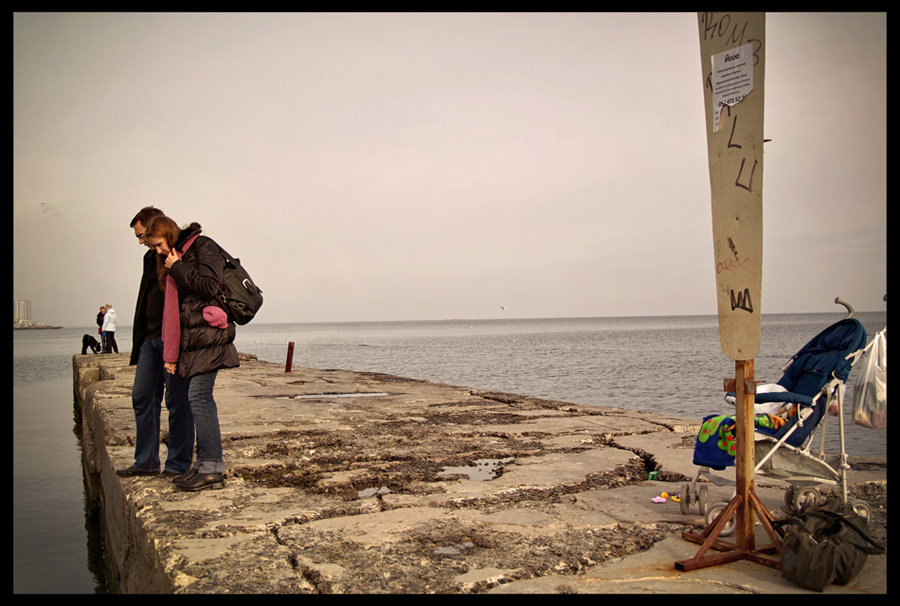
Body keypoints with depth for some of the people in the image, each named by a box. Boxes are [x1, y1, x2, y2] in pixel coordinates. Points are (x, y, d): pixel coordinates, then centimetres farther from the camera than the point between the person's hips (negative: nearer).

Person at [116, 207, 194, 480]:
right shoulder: (151, 257, 18)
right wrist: (139, 342, 19)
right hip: (151, 338, 9)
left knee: (177, 401, -2)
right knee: (142, 397, 10)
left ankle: (178, 464, 8)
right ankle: (146, 462, 19)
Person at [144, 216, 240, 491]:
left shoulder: (203, 246, -2)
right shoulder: (174, 260, 22)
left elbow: (209, 286, -17)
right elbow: (173, 309, 19)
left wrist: (177, 267, -6)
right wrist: (171, 354, 14)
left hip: (208, 335, -8)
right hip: (192, 339, 8)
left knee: (198, 395, -14)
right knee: (199, 397, 6)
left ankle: (212, 469, -12)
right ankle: (204, 465, 9)